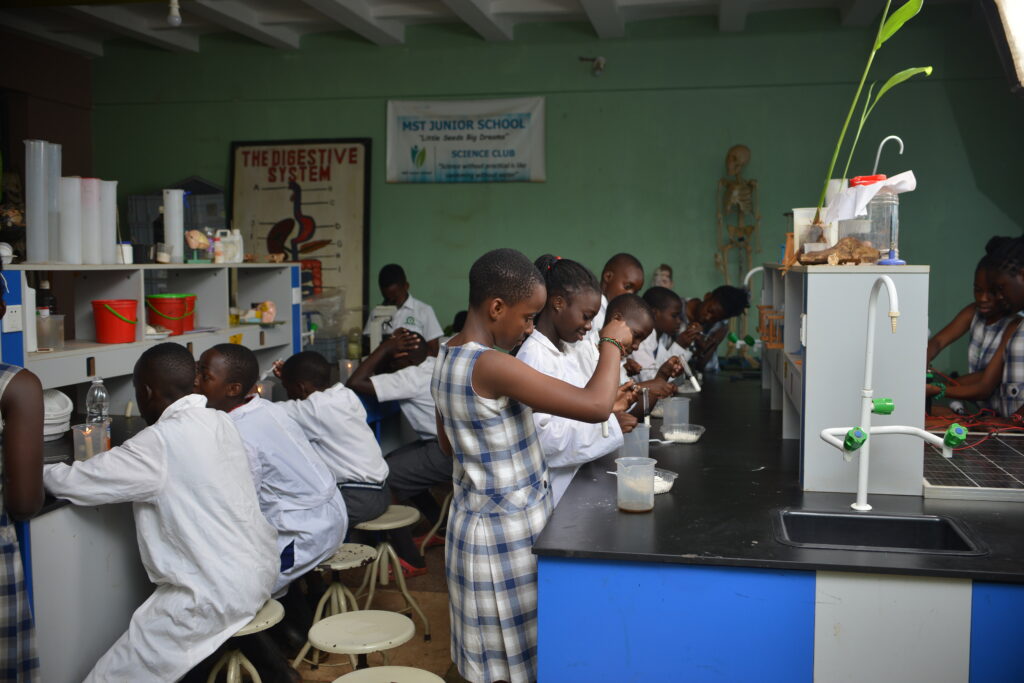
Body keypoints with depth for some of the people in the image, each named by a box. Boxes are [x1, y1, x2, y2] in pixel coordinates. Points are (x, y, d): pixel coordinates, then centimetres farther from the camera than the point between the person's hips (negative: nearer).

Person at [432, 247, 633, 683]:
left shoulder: (447, 358, 4)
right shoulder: (491, 366, -26)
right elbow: (596, 405, -30)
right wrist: (612, 343, -15)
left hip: (476, 520, 9)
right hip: (509, 529, -9)